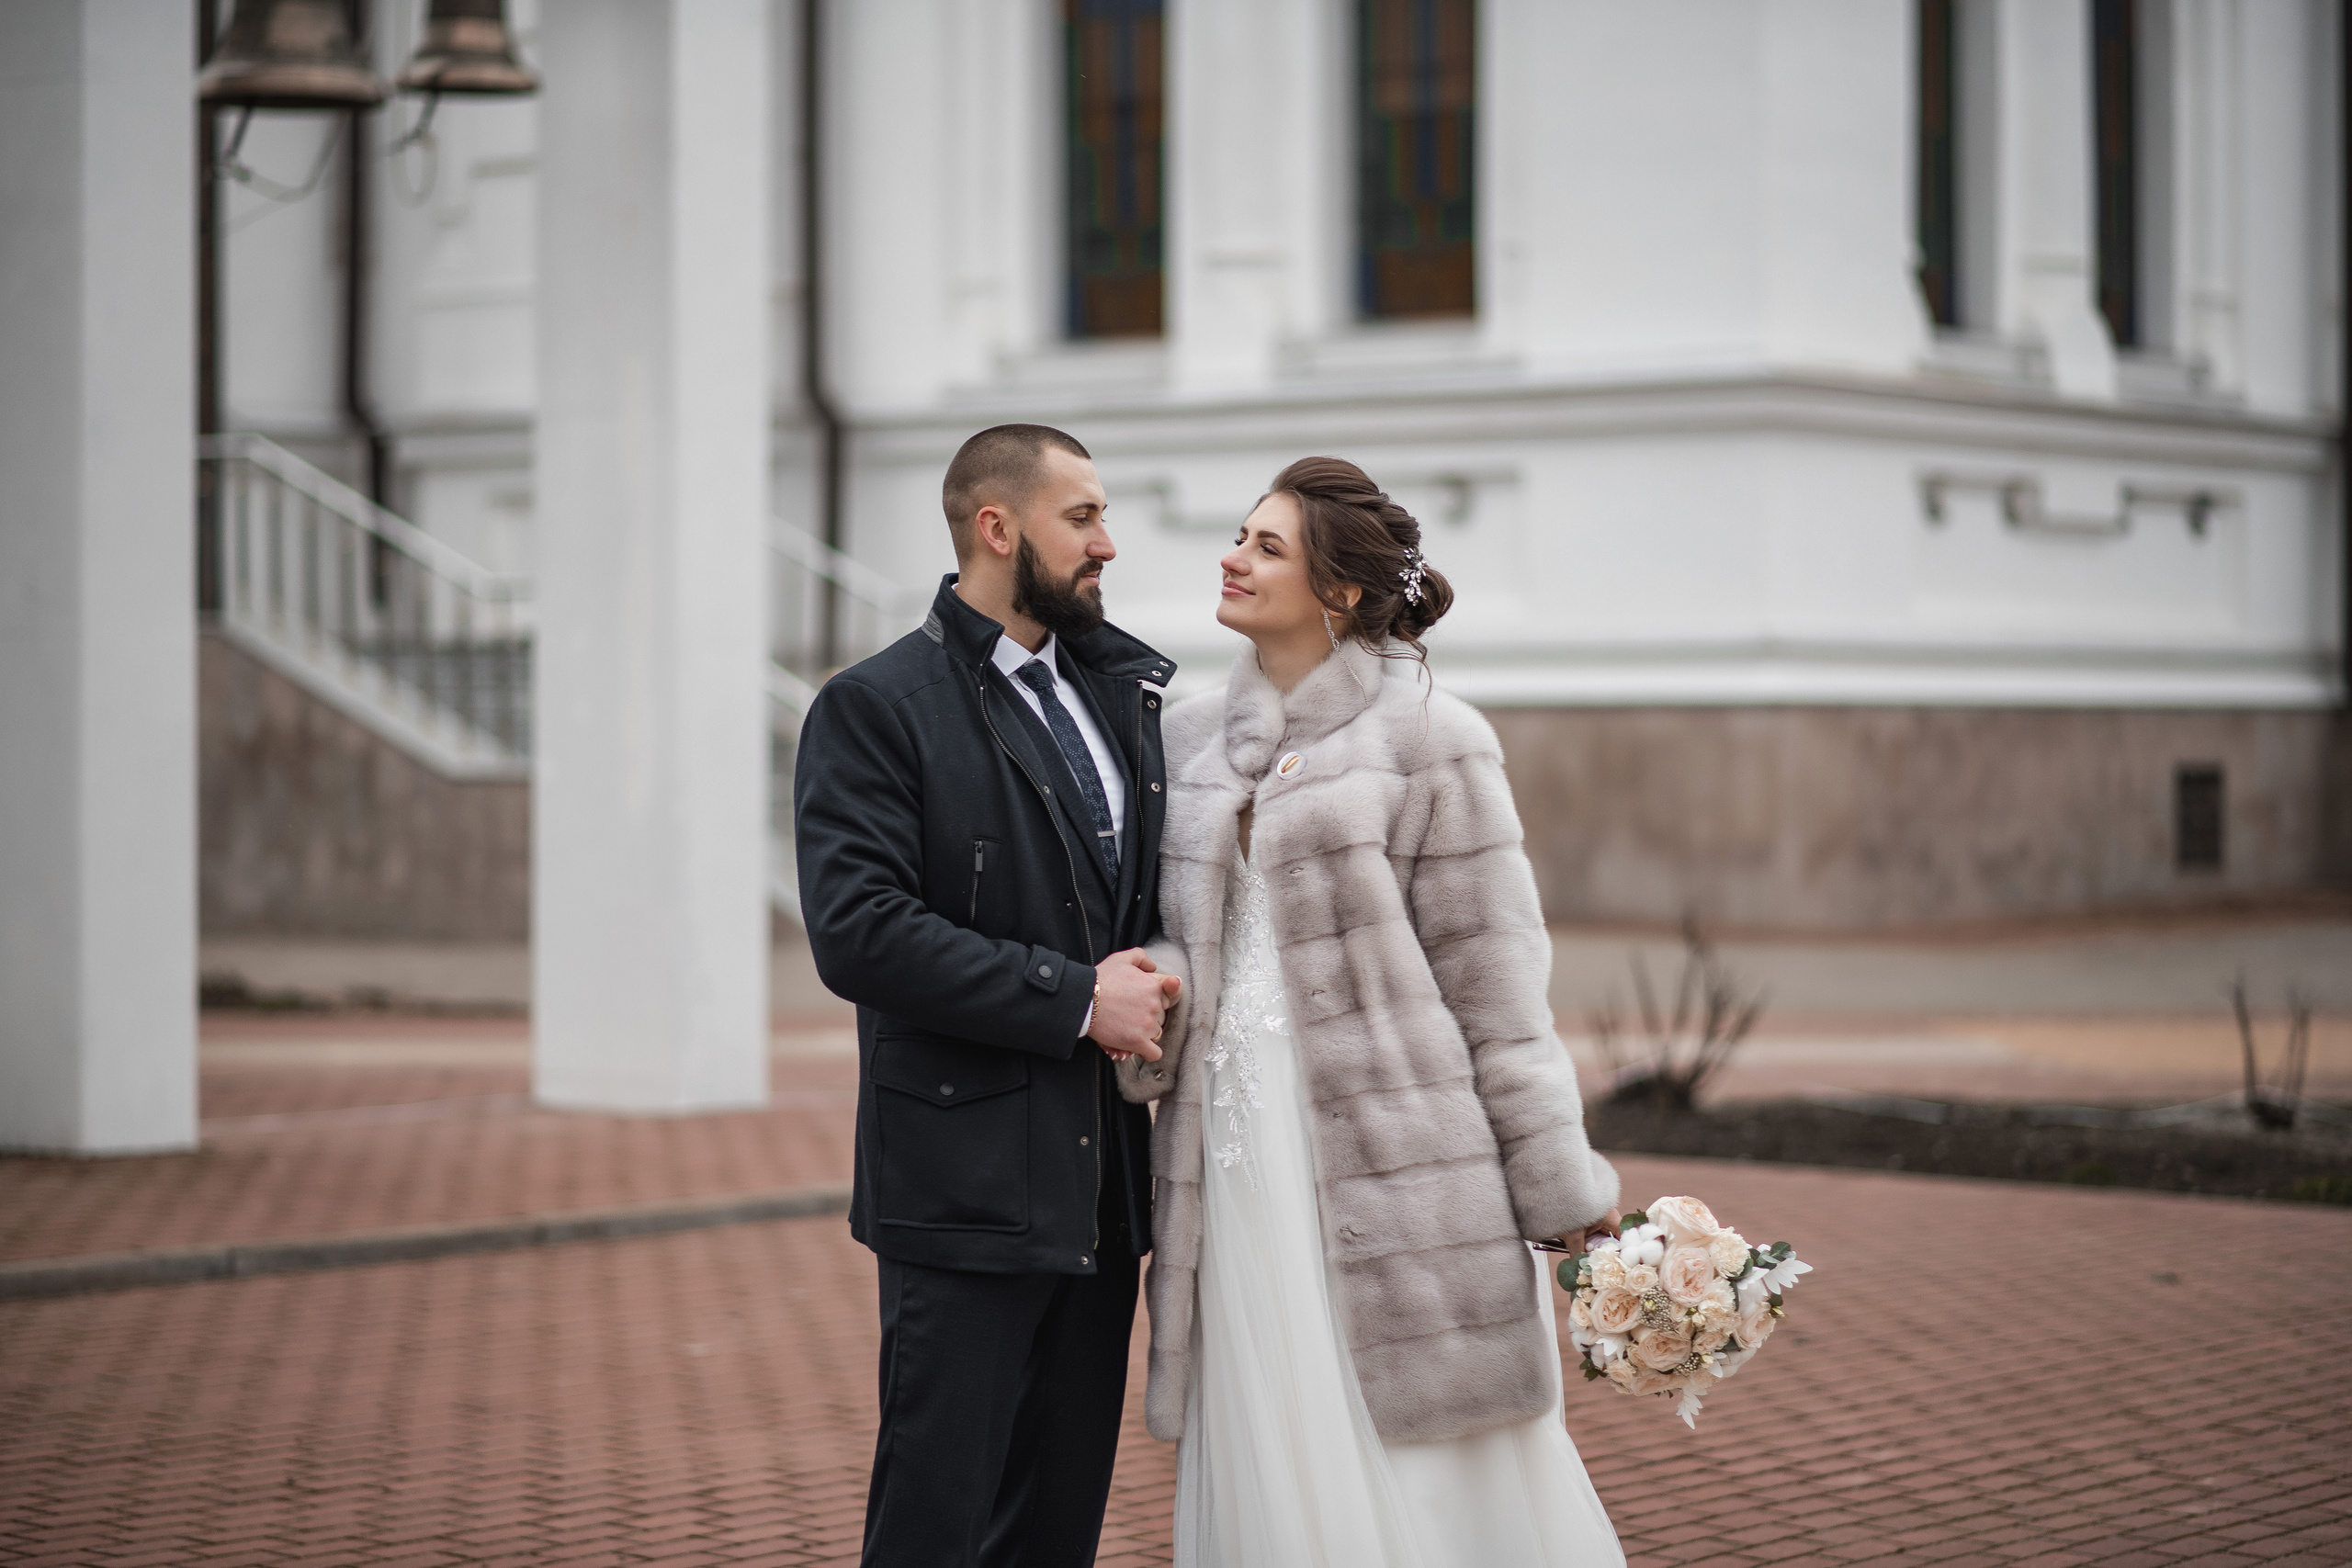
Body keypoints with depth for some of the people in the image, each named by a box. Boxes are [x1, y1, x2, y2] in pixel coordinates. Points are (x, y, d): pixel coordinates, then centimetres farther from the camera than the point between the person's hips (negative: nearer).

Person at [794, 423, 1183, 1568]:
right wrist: (1076, 1000, -17)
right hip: (969, 1186, -7)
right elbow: (858, 934, -19)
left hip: (1103, 1176, 7)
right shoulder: (876, 709, -8)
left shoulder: (1120, 690, 14)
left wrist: (1156, 984, 0)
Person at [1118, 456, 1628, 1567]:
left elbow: (1492, 979, -3)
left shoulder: (1429, 743, -3)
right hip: (1240, 1170, 5)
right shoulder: (1192, 743, 13)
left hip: (1391, 1166, -5)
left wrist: (1561, 1186, -4)